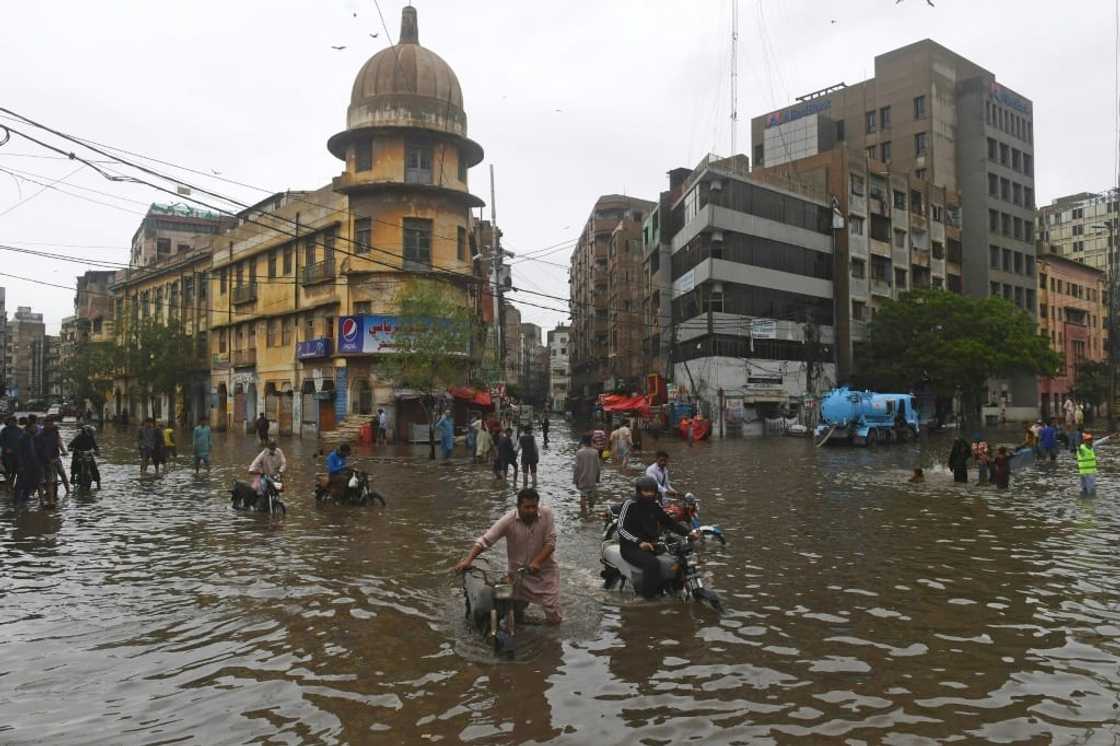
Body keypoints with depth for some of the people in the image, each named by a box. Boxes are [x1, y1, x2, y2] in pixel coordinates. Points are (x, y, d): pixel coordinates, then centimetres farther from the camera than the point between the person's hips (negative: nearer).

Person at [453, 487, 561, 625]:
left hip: (545, 569, 0)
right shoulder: (508, 520, -20)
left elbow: (550, 542, -15)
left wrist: (537, 562, -28)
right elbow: (485, 540, -21)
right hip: (518, 571, 0)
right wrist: (467, 561, -32)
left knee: (554, 619, -2)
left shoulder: (547, 514, -17)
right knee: (515, 611, 12)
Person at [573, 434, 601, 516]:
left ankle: (584, 512, 11)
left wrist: (575, 479, -2)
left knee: (583, 496, 8)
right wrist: (597, 478, 12)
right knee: (591, 495, 20)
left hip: (582, 479, -3)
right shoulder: (595, 452, -6)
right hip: (592, 479, 3)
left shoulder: (579, 452, -15)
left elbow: (577, 467, -12)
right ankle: (591, 509, 32)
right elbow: (598, 467, 0)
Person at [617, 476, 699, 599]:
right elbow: (622, 528, -16)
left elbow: (668, 522, 8)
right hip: (631, 547, -7)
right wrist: (639, 542, -30)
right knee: (652, 563, -33)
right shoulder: (630, 504, -10)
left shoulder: (655, 505, 9)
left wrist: (688, 533, -7)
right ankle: (647, 594, -19)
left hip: (651, 544, 7)